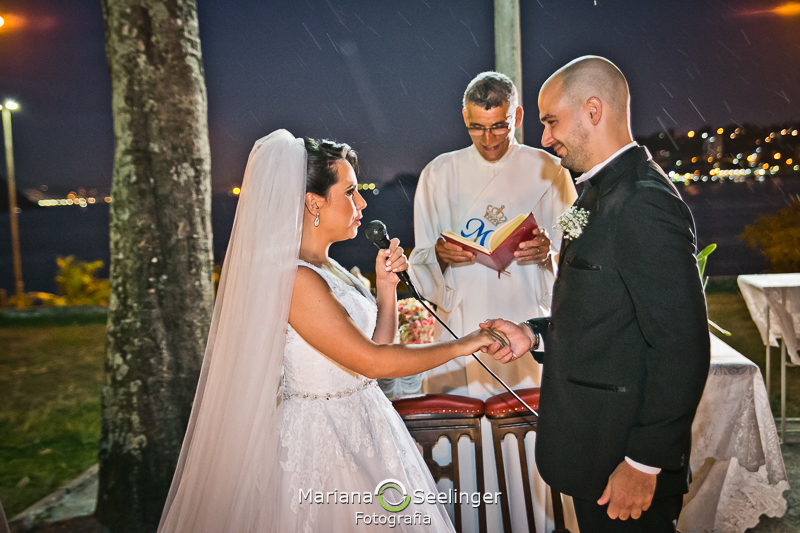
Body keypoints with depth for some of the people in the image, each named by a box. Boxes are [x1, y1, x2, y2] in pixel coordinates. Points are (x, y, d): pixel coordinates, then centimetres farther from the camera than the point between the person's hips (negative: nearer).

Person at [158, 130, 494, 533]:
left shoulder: (326, 268, 6)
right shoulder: (293, 278, -22)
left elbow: (378, 340, 12)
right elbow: (373, 362, -24)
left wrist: (386, 284, -2)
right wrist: (463, 345, -16)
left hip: (359, 429, 9)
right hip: (322, 435, -9)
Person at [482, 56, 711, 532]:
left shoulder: (644, 203, -22)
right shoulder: (602, 192, 10)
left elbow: (682, 350, -24)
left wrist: (645, 462, -20)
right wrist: (536, 335, 5)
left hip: (626, 457, -9)